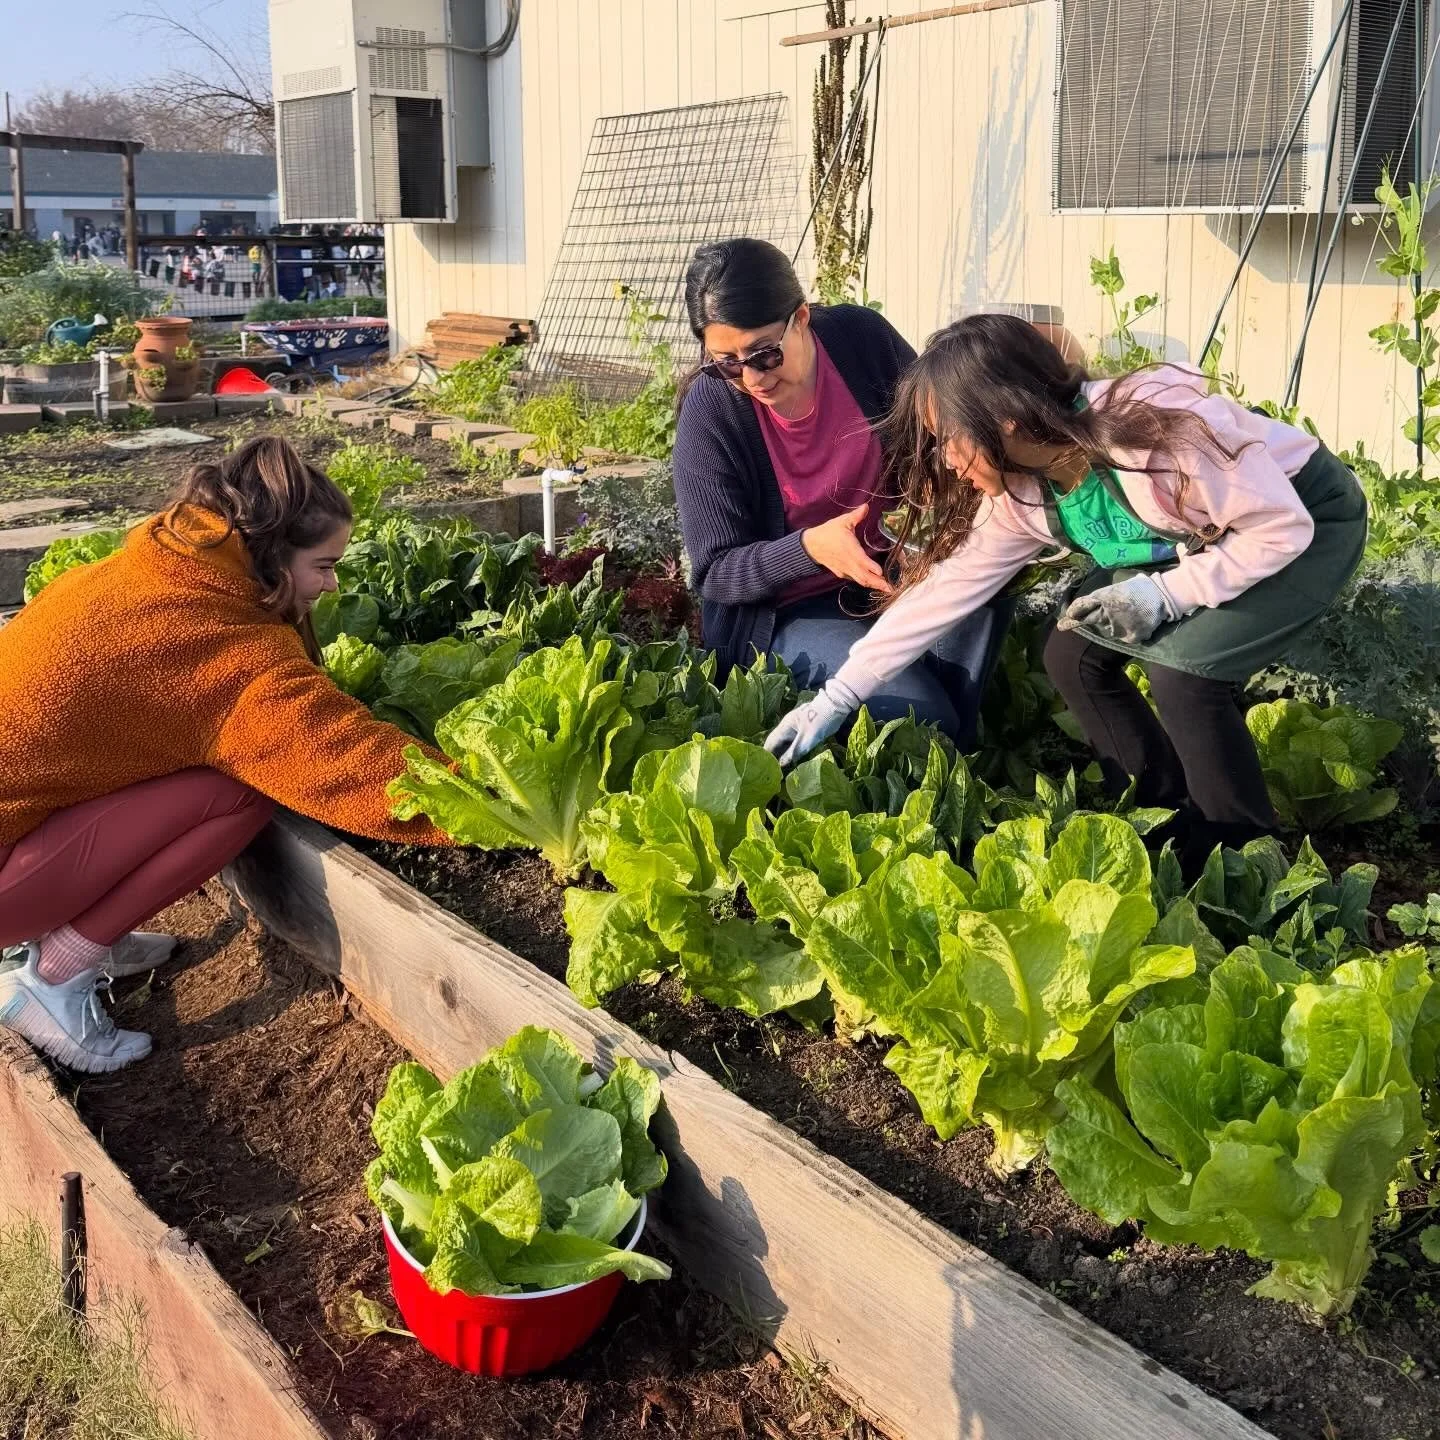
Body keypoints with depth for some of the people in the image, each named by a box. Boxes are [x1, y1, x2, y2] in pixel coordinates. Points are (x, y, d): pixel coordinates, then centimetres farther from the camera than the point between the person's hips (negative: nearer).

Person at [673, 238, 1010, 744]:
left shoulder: (861, 337, -12)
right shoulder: (709, 411, -20)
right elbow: (716, 574, -14)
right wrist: (808, 548, -33)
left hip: (891, 569, 4)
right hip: (786, 612, -4)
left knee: (975, 598, -27)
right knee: (920, 716, -26)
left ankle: (958, 750, -5)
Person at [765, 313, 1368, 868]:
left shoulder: (1158, 431, -36)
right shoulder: (1019, 494, -13)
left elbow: (1282, 528, -28)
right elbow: (944, 586, -8)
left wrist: (1165, 594, -32)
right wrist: (837, 696, -8)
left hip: (1309, 521, -7)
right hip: (1199, 541, 7)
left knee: (1181, 667, -27)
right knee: (1073, 656, -5)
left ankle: (1243, 858, -6)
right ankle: (1169, 822, 11)